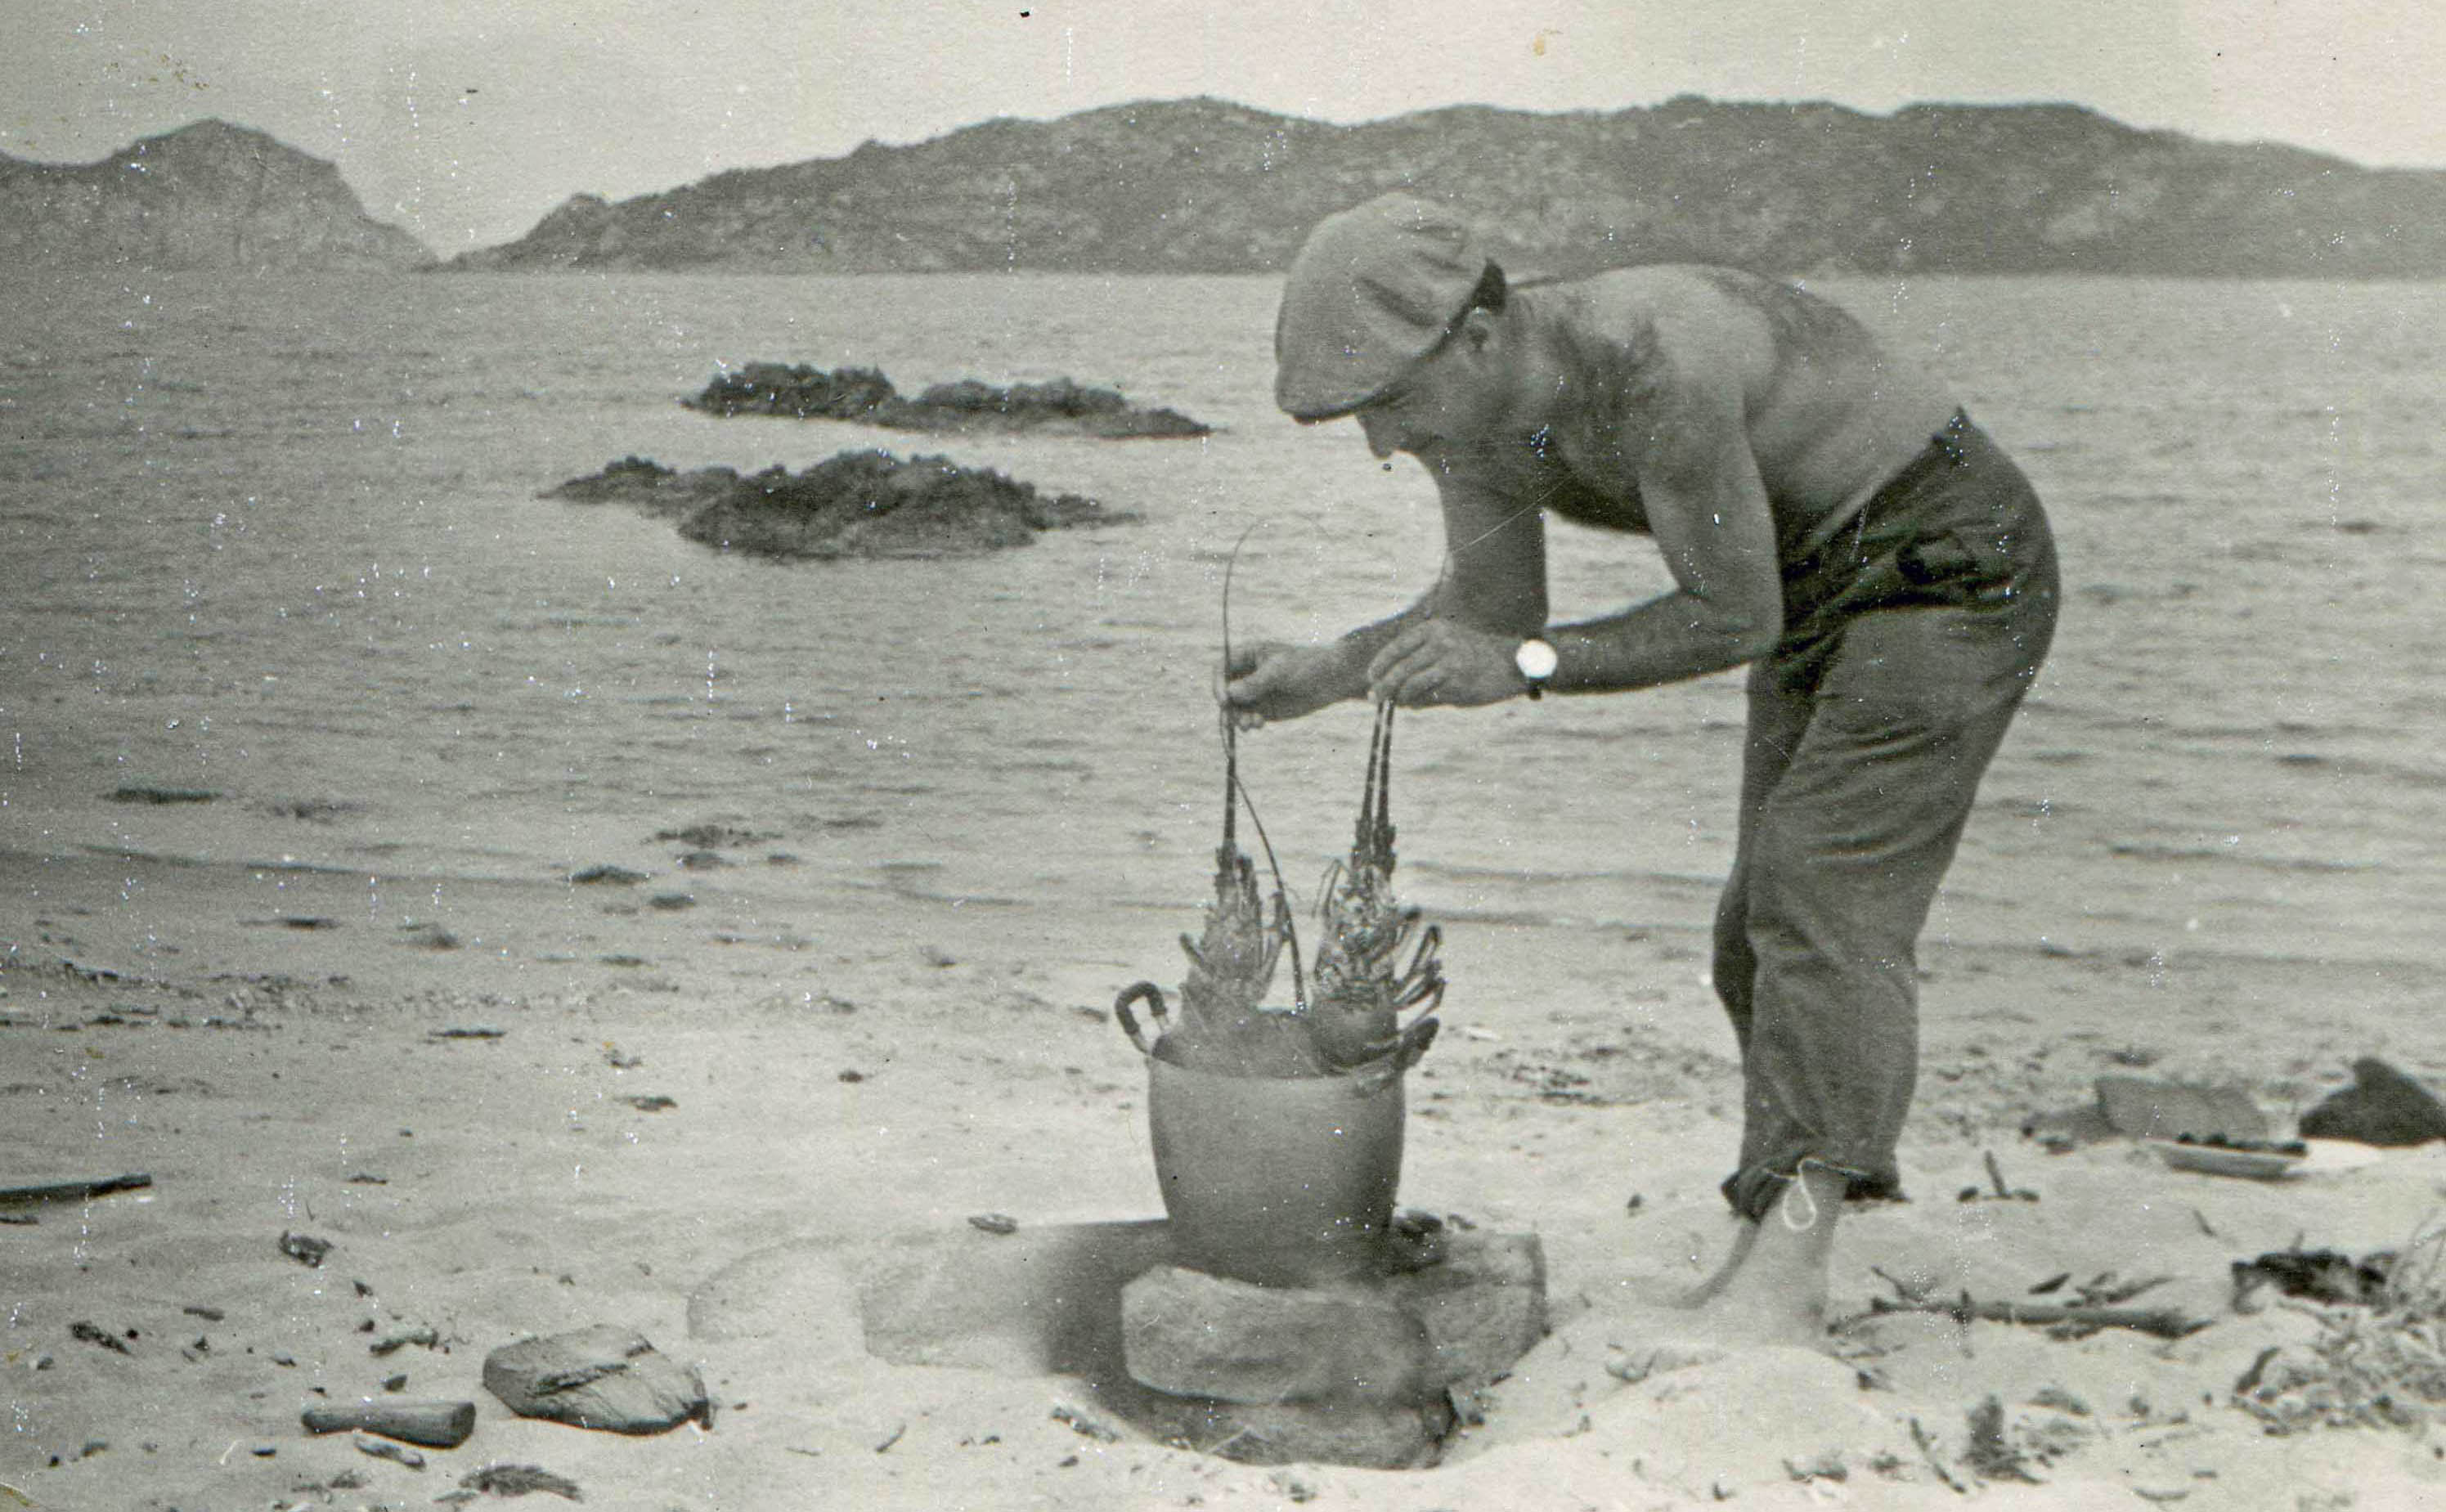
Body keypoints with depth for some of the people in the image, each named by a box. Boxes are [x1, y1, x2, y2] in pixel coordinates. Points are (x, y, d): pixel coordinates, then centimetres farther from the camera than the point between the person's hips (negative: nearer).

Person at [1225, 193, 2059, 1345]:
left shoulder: (1652, 358, -35)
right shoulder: (1470, 402, -8)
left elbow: (1736, 615, -25)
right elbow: (1493, 605, 8)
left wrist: (1522, 665, -29)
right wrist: (1321, 676, -6)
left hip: (1954, 562, -9)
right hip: (1823, 585, 9)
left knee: (1828, 899, -19)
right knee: (1768, 931, 7)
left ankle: (1782, 1275, -22)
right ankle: (1784, 1230, 17)